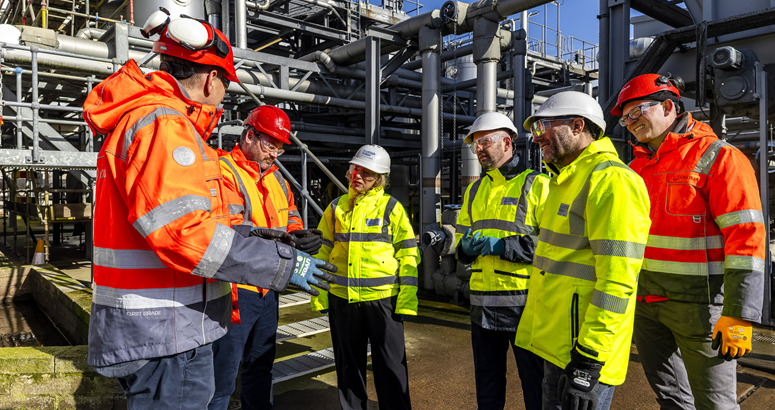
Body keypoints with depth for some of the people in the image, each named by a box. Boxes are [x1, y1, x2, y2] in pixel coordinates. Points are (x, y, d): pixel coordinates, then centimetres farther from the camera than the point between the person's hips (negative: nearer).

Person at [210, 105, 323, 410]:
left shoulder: (276, 179, 14)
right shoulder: (223, 172, -13)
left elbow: (291, 219, 12)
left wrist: (302, 235, -11)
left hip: (268, 288, 8)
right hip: (235, 289, -8)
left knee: (260, 367, 23)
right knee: (222, 377, 1)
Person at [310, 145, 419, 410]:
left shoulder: (391, 208, -1)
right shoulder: (336, 208, 8)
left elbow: (408, 255, -2)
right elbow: (322, 251, 12)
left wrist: (406, 301, -8)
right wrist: (319, 295, 6)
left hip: (382, 298, -3)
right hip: (341, 299, 3)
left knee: (390, 365, 7)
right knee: (348, 364, 15)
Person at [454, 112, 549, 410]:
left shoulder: (536, 185, -7)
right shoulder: (475, 190, 15)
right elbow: (462, 240, 19)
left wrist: (502, 245, -21)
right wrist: (468, 245, -5)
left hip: (523, 302, -6)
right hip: (482, 304, 7)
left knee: (536, 385, 8)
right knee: (487, 385, 20)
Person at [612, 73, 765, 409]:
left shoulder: (718, 158, -7)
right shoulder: (637, 167, 12)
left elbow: (746, 237, -14)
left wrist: (738, 315, -18)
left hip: (696, 303, -6)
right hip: (644, 301, 6)